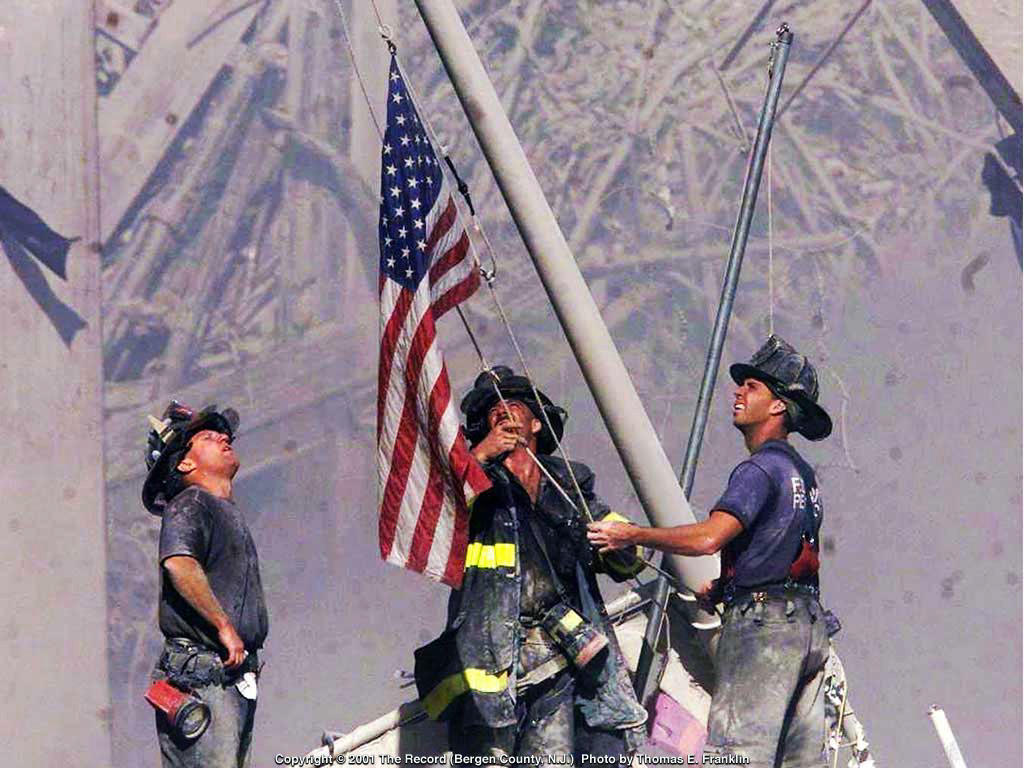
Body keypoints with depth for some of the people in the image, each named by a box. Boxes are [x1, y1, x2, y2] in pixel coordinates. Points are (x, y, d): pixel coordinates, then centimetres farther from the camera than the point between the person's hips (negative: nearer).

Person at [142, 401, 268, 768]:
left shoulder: (230, 513, 26)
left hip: (235, 679, 9)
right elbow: (178, 564, -23)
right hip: (200, 676, -9)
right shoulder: (190, 504, -4)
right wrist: (224, 627, -23)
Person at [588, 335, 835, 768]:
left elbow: (709, 537, -22)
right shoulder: (802, 472, 20)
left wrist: (632, 535, -14)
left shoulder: (761, 469, -11)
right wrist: (724, 587, 16)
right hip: (809, 623, 10)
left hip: (762, 623, -10)